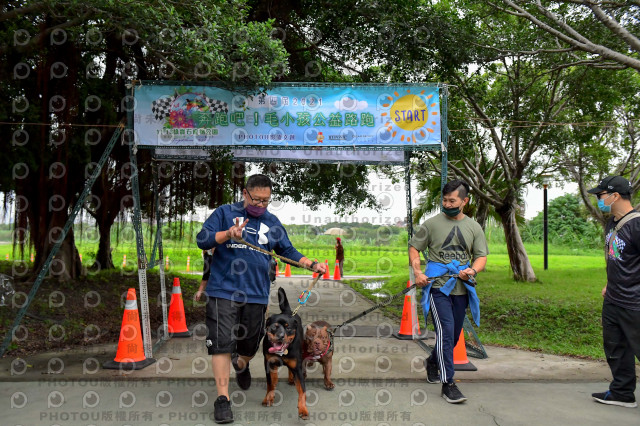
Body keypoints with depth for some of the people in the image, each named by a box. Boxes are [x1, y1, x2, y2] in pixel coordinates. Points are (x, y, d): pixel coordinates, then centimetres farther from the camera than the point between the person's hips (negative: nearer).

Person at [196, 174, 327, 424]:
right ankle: (222, 399, 0)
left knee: (250, 344, 13)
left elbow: (288, 251, 19)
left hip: (257, 293, 3)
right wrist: (228, 234, -21)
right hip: (224, 290, -3)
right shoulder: (225, 213, 4)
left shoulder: (272, 222, 14)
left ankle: (240, 365, 48)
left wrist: (312, 265, 4)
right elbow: (202, 239, -4)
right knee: (222, 343, -8)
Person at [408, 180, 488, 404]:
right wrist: (417, 271, -10)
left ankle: (432, 362, 42)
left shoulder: (474, 227, 9)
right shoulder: (432, 224, 0)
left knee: (454, 335, 15)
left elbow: (481, 256, 8)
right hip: (438, 286, -4)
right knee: (446, 331, -14)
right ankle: (448, 384, -9)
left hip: (461, 289, 4)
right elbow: (414, 247, 5)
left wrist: (473, 270, -14)